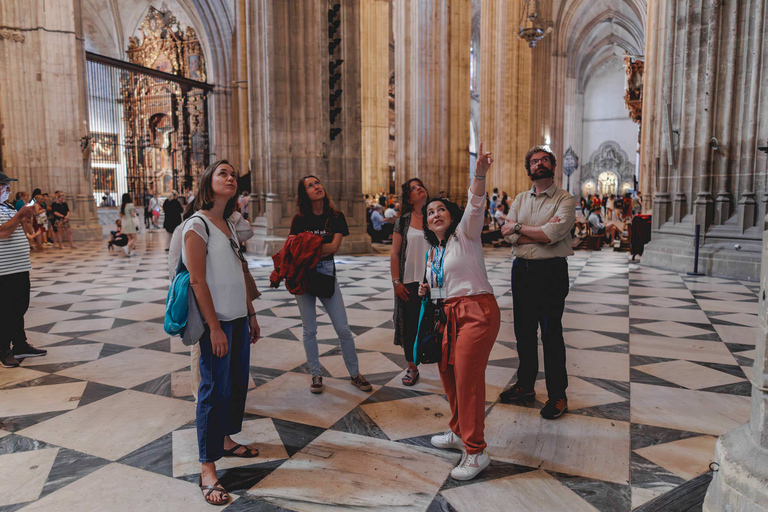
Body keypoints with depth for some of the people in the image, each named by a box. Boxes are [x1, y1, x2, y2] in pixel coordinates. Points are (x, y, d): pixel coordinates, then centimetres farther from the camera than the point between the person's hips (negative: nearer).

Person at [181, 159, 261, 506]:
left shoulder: (227, 224, 13)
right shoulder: (197, 224, -12)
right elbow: (197, 281, -16)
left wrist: (251, 314, 16)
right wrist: (215, 328, -18)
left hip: (238, 318, 8)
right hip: (216, 321, -8)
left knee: (238, 382, 16)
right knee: (215, 390, -3)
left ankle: (226, 441, 34)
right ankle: (207, 470, 8)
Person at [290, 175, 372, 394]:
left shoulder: (337, 217, 0)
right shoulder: (299, 219, 2)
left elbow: (334, 247, -11)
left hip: (327, 273, 0)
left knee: (343, 328, 1)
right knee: (309, 329, 7)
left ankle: (355, 374, 17)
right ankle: (315, 375, 23)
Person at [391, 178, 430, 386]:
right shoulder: (403, 221, 3)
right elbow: (395, 254, 2)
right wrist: (396, 282, -4)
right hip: (410, 282, 0)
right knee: (411, 326, 6)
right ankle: (412, 368, 22)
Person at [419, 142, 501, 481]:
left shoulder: (465, 234, -3)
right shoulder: (433, 252, 17)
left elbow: (475, 206, -23)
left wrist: (480, 174, -40)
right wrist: (427, 289, 7)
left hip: (477, 311, -8)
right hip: (451, 314, 8)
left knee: (468, 378, -9)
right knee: (448, 373, 15)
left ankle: (476, 452, 2)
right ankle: (459, 433, 35)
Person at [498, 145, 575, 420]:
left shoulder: (565, 199, -1)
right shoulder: (520, 199, 13)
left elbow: (553, 234, -17)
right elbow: (508, 234, -1)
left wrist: (519, 227, -6)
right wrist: (543, 232, -11)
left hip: (551, 272, -4)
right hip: (522, 270, 5)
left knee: (551, 333, -1)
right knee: (524, 330, 12)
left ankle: (558, 395, 13)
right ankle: (525, 384, 28)